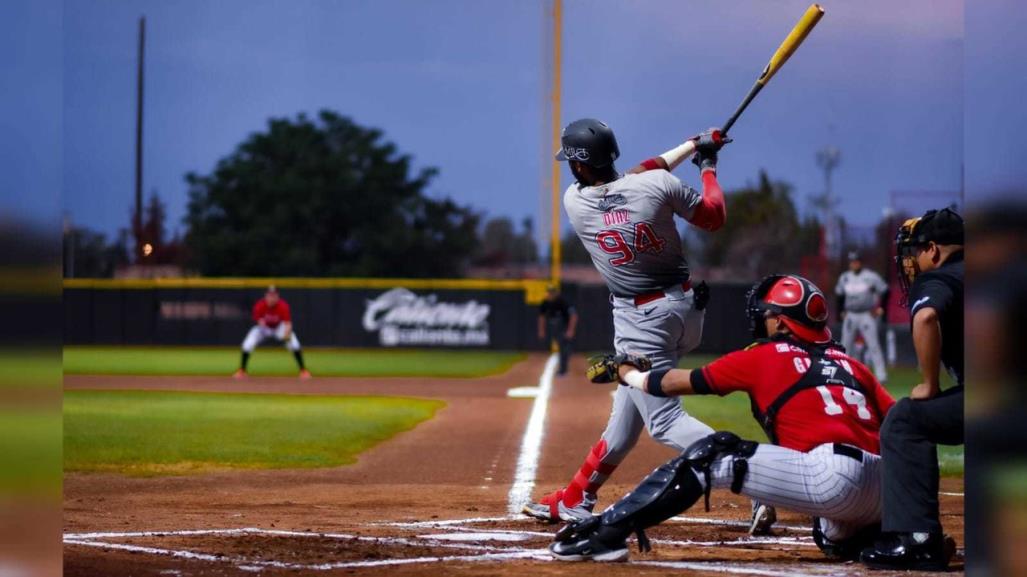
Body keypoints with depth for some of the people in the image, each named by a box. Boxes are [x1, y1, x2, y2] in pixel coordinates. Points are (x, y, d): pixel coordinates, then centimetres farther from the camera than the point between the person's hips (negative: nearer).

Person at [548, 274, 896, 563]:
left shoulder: (763, 357, 11)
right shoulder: (850, 364, 25)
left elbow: (678, 382, 19)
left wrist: (628, 374, 36)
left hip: (829, 477, -6)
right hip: (882, 495, 6)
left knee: (710, 456, 0)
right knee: (839, 540, 41)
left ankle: (606, 534, -7)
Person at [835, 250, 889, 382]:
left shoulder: (871, 276, -8)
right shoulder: (844, 278, 6)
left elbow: (884, 291, -1)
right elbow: (840, 295, 21)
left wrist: (880, 308, -4)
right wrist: (841, 311, 15)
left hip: (867, 315, -5)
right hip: (850, 316, 5)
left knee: (873, 345, -10)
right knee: (845, 346, 6)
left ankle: (881, 375, -11)